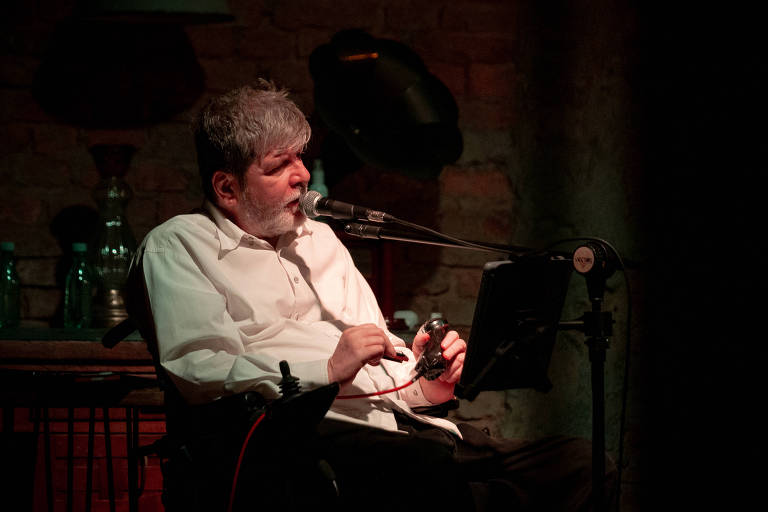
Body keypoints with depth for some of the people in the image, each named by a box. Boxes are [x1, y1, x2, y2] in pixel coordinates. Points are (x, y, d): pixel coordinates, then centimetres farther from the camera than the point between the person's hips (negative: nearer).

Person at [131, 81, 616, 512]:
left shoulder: (318, 237, 30)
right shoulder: (178, 246, 9)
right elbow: (199, 371, -7)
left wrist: (427, 381, 8)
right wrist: (327, 371, -14)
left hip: (405, 424, 7)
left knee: (579, 460, -18)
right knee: (431, 469, -39)